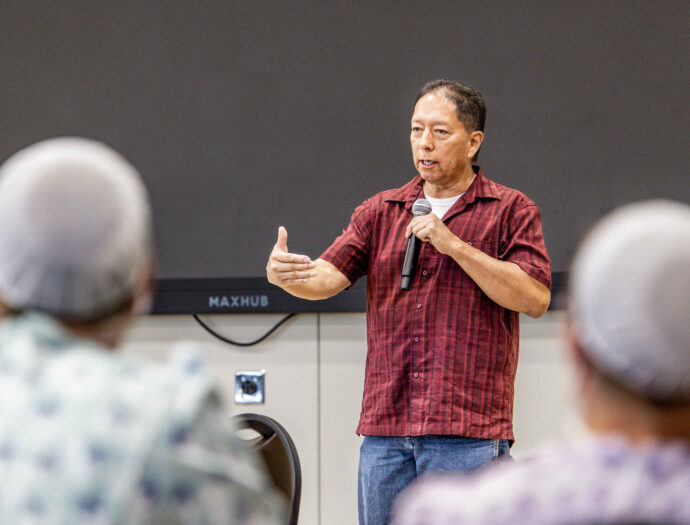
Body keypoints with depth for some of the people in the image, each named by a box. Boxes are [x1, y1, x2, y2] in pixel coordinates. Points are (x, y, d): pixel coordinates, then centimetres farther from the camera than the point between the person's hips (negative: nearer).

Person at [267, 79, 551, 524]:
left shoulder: (511, 211, 4)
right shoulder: (380, 212, 15)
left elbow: (536, 298, -8)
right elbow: (328, 276, 2)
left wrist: (453, 244, -12)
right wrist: (283, 274, -21)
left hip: (468, 431, -4)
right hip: (385, 429, 4)